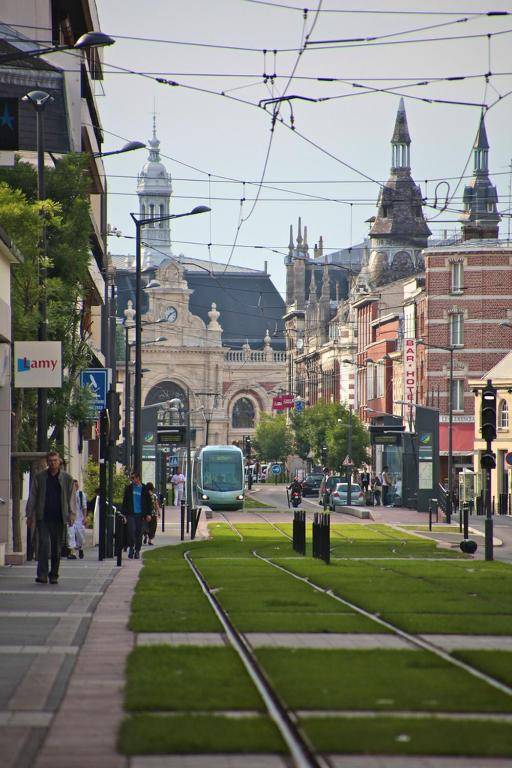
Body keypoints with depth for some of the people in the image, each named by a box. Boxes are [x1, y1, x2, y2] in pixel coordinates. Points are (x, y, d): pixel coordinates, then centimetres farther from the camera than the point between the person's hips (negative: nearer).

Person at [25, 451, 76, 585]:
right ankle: (42, 575, -15)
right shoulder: (39, 477, 8)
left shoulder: (67, 478, 8)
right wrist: (30, 514, 5)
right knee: (44, 544, -13)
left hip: (59, 518, 1)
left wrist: (71, 514, -4)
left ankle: (54, 575, 14)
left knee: (57, 547, 5)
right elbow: (32, 497, 10)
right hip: (43, 517, -1)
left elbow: (72, 497, 8)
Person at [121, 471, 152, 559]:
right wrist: (123, 513, 3)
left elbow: (148, 502, 8)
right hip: (130, 514, 0)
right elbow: (124, 502, 10)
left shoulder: (144, 489, 4)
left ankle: (137, 551, 14)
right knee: (131, 530, -14)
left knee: (139, 532, 4)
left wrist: (148, 514, 1)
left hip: (140, 514, 0)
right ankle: (131, 547, 3)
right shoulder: (128, 488, 7)